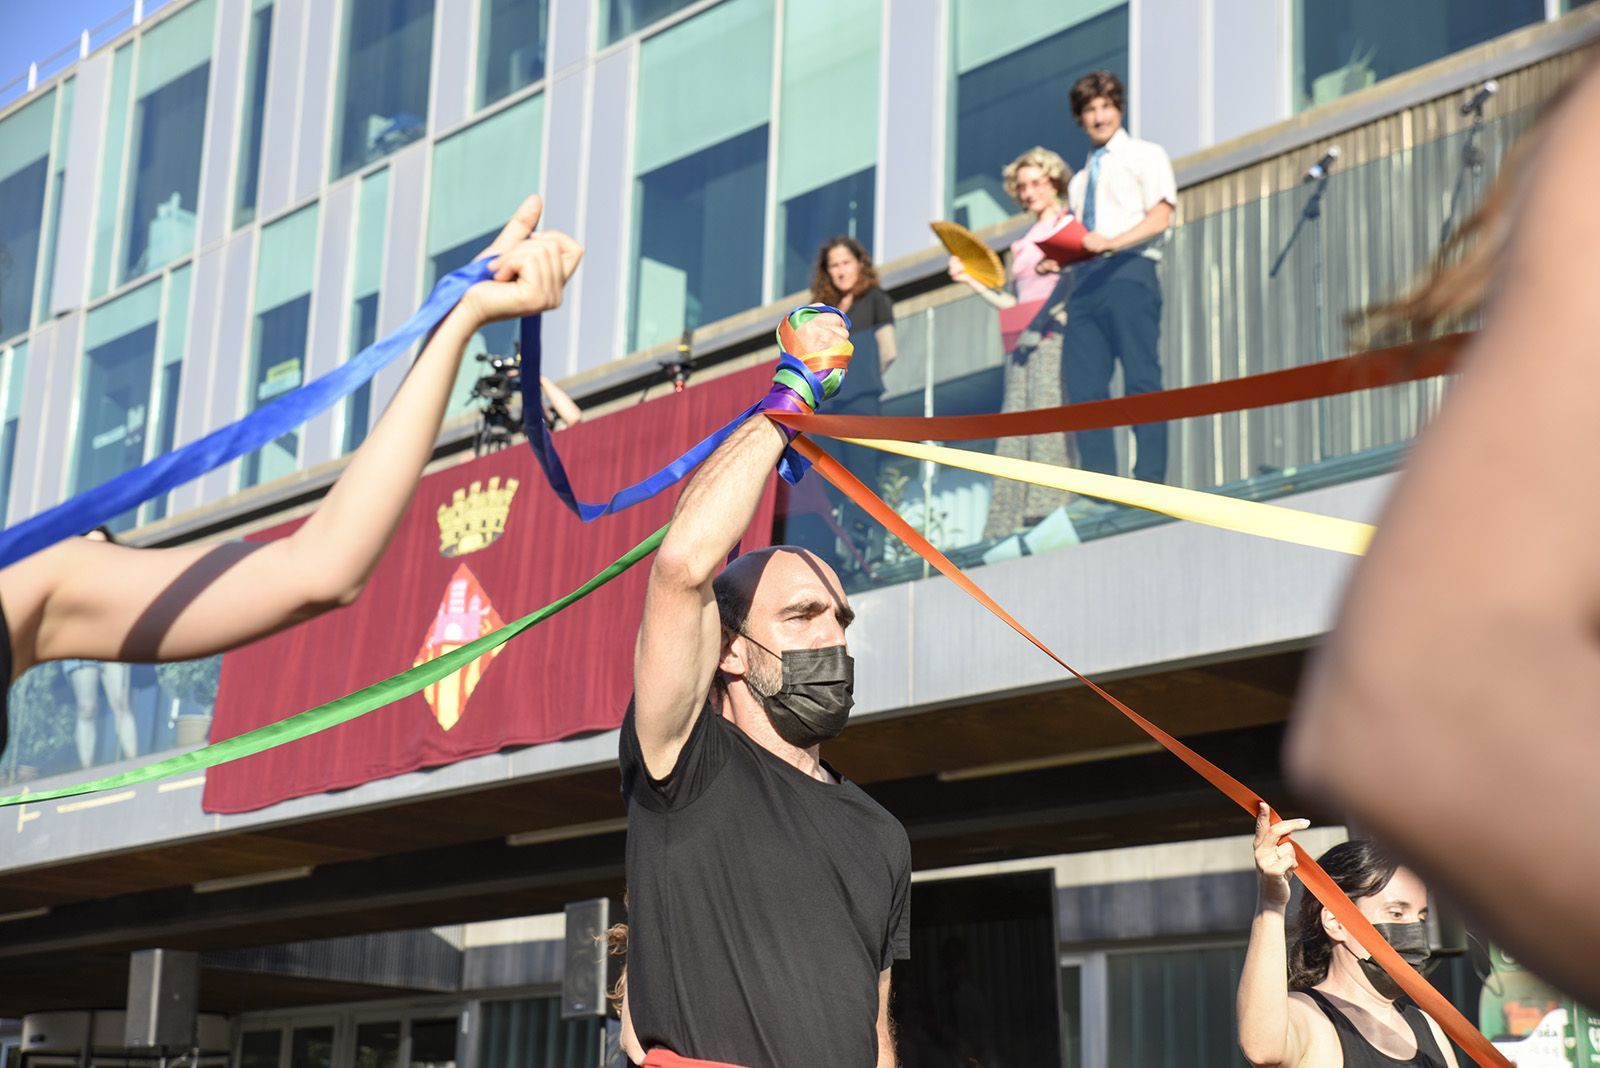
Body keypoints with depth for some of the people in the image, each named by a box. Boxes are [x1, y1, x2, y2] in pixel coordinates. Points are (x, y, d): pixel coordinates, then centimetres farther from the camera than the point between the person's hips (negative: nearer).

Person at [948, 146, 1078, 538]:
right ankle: (1010, 526, -7)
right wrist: (971, 280, 17)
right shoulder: (1024, 242, 25)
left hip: (1056, 330, -7)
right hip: (1022, 339, 7)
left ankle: (1047, 512, -24)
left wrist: (1064, 268, -22)